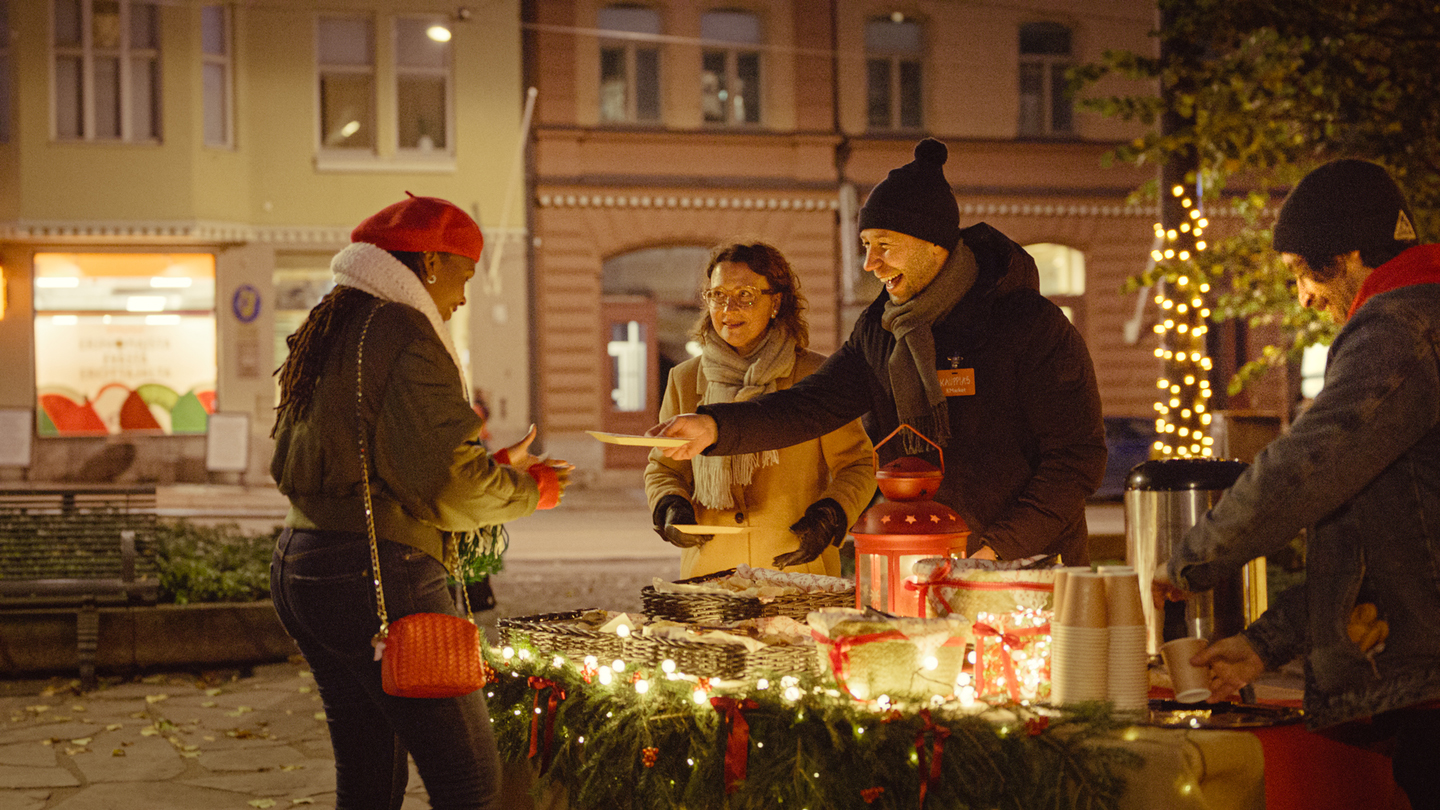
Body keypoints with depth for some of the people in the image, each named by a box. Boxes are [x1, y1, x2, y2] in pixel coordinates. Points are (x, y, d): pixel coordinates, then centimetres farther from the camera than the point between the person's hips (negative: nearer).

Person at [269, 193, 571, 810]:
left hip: (298, 567, 10)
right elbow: (453, 489, -16)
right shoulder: (404, 332, -12)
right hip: (376, 574, -10)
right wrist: (531, 491, 3)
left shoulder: (325, 334, 16)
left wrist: (493, 466, 18)